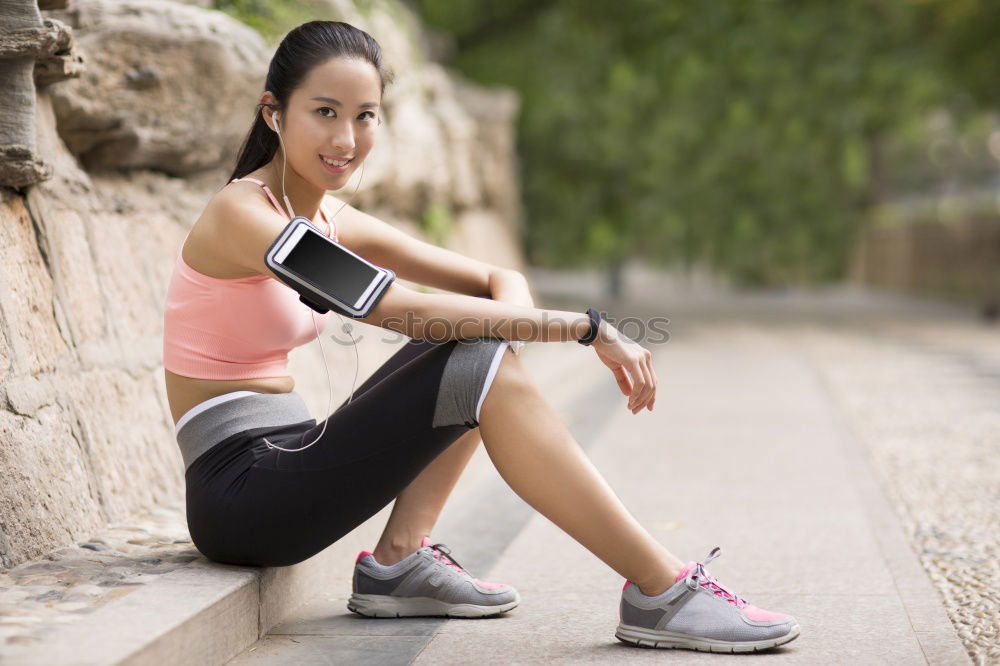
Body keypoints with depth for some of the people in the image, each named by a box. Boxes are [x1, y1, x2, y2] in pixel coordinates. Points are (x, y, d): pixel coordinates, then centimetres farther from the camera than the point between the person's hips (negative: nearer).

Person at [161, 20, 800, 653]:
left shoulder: (333, 222, 10)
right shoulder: (241, 214, -15)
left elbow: (500, 279, 9)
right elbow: (404, 311, -25)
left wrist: (509, 323, -16)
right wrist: (588, 326, -22)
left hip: (287, 459, 9)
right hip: (238, 490, -9)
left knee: (480, 345, 5)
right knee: (482, 369, -19)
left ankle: (401, 559, 0)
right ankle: (662, 593, -17)